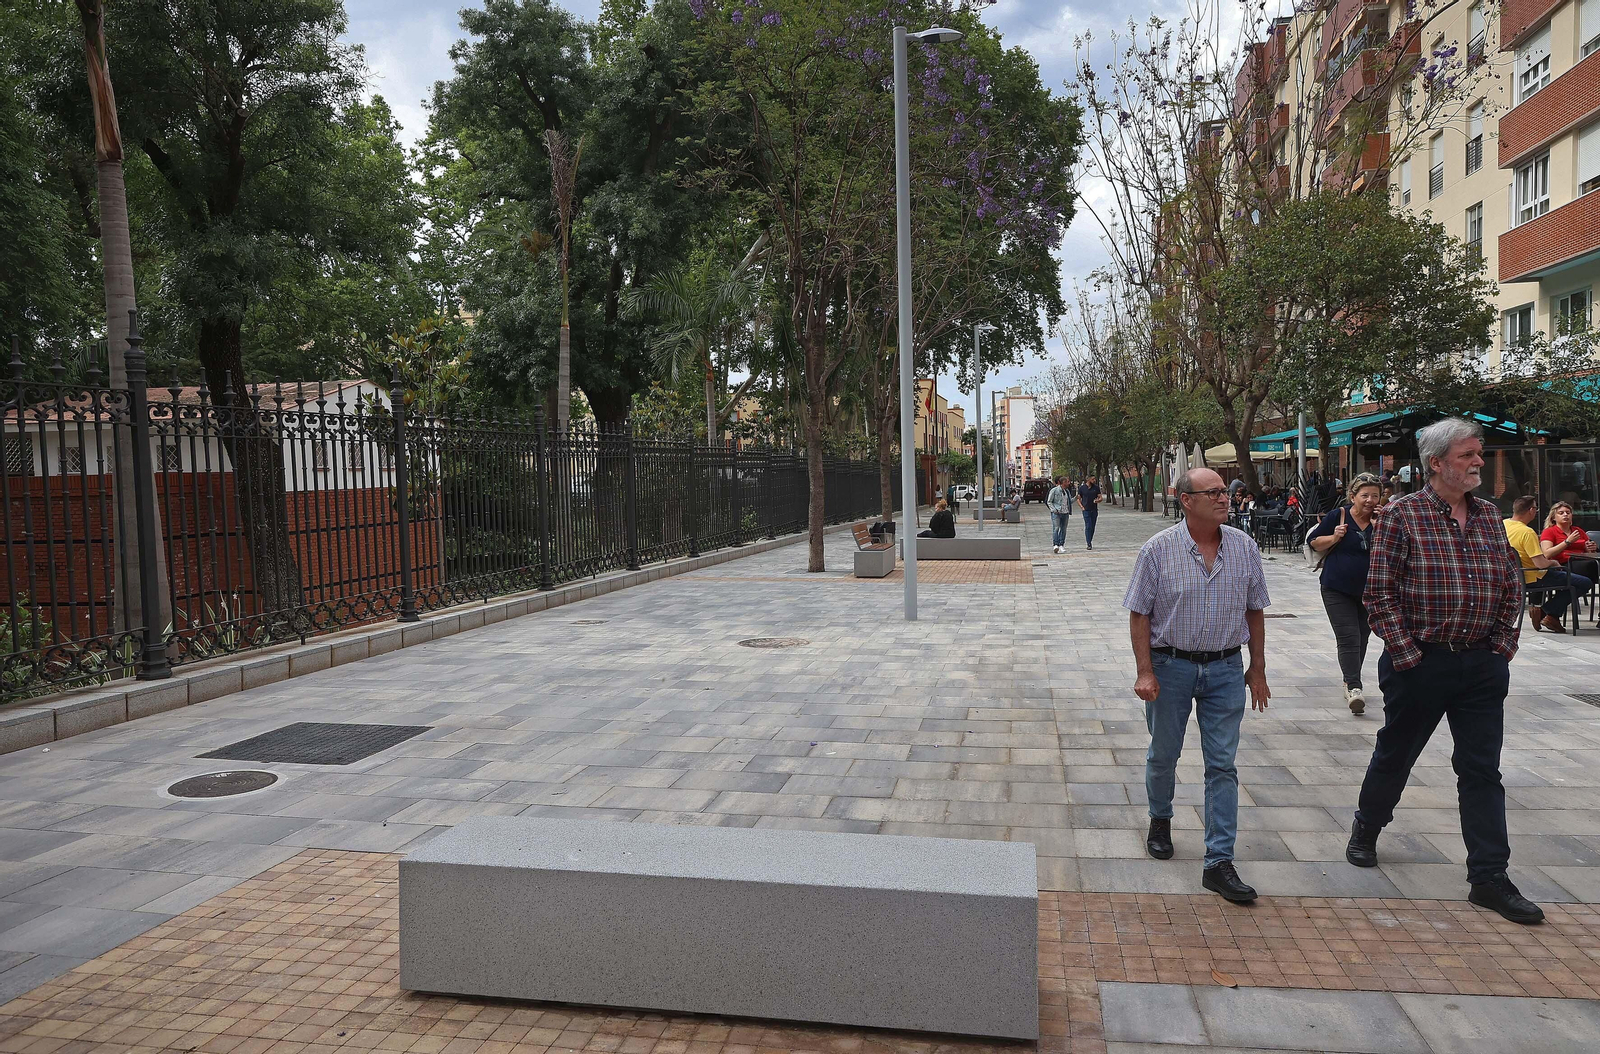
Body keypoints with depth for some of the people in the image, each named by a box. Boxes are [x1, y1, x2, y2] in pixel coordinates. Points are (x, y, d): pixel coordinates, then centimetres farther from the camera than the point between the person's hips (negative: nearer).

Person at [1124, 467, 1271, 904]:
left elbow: (1254, 611, 9)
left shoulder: (1244, 547, 1)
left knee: (1222, 765, 1)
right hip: (1171, 666, -2)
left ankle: (1219, 863, 6)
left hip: (1225, 668, 2)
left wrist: (1257, 668, 9)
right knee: (1163, 755, 14)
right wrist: (1145, 671, -12)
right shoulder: (1158, 550, -9)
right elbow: (1139, 614, -7)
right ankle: (1160, 821, 40)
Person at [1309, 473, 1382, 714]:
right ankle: (1353, 687, -17)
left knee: (1361, 639, 13)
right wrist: (1334, 538, -15)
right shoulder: (1338, 516, -6)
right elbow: (1314, 542, 3)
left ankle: (1350, 682, 28)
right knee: (1348, 638, -13)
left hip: (1368, 591, 4)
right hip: (1338, 590, -4)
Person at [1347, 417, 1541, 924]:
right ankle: (1367, 827, 36)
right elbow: (1380, 593, -10)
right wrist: (1405, 654, -13)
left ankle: (1489, 877, 12)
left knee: (1482, 771, 6)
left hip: (1483, 665, 4)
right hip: (1421, 663, -4)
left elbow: (1511, 586, 14)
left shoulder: (1489, 515, 8)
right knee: (1395, 754, 13)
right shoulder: (1403, 515, -9)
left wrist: (1504, 644, 6)